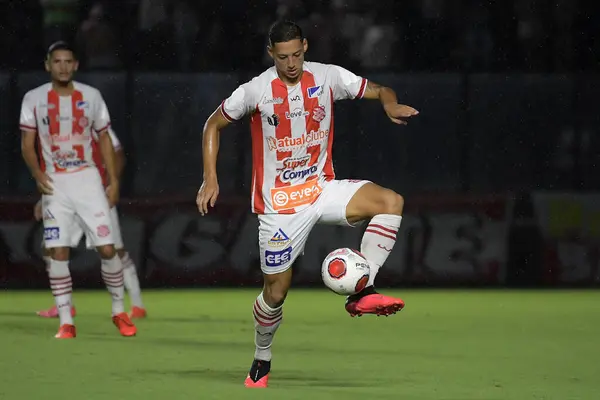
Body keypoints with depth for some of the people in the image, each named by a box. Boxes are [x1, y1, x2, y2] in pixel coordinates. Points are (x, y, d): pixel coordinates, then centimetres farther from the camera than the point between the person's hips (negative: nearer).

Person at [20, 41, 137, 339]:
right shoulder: (34, 99, 0)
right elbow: (27, 144, 1)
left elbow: (104, 139, 9)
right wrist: (37, 174, -16)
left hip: (88, 179, 0)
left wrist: (113, 181, 3)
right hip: (55, 183, 0)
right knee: (58, 252, -6)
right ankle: (66, 322, 1)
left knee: (107, 248, -5)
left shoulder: (91, 96, 3)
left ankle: (119, 312, 13)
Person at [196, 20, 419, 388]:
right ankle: (262, 361, 27)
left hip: (322, 188, 2)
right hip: (279, 203, -2)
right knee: (276, 290, 1)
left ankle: (361, 292, -23)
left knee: (390, 201, -24)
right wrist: (210, 178, -3)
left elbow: (379, 91, 4)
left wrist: (391, 104, -20)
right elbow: (214, 125, 5)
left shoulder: (328, 77, -4)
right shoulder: (256, 91, -9)